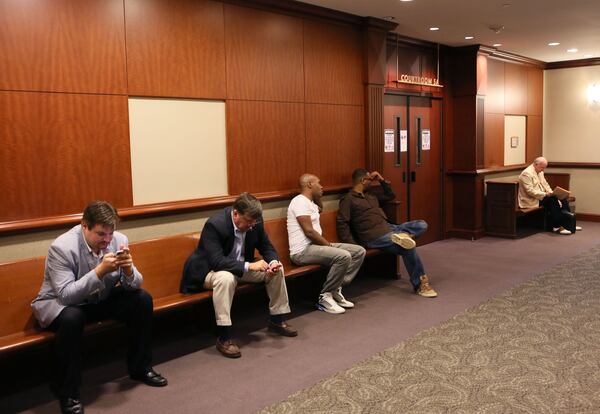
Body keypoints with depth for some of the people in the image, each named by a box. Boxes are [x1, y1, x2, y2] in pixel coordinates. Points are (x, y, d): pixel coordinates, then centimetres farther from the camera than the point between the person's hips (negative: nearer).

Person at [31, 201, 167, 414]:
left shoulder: (119, 240, -13)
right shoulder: (62, 247, -26)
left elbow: (134, 285, -8)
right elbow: (65, 295, -32)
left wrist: (128, 270, -32)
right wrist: (100, 271, -40)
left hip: (100, 299, 5)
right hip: (59, 303, -5)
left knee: (143, 299, -13)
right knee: (72, 317, -37)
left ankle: (140, 367, 5)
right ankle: (67, 392, -16)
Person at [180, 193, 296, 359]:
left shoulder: (254, 222, -10)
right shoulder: (214, 225, -30)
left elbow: (267, 247, 0)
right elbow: (217, 261, -36)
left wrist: (273, 261, -23)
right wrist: (249, 266, -43)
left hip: (242, 267, 7)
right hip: (210, 270, -6)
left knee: (277, 269, -5)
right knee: (226, 277, -39)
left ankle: (276, 320, 11)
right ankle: (223, 337, -31)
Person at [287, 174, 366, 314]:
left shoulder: (311, 203, 21)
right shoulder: (300, 201, -11)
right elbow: (309, 231, -18)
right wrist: (329, 245, -12)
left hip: (315, 245, 10)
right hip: (303, 250, -10)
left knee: (359, 251, 2)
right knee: (344, 256, -31)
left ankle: (336, 289, 1)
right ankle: (325, 297, -16)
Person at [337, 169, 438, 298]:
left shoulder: (371, 195, 24)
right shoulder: (348, 200, -2)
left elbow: (391, 195, 36)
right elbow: (342, 224, -12)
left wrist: (382, 180, 22)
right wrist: (352, 245, -20)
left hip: (389, 228, 9)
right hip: (375, 236, -9)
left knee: (422, 225, -4)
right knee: (408, 248, -27)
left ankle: (403, 235, -32)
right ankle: (420, 284, -15)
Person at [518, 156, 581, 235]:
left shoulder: (540, 172, 13)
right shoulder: (527, 173, -17)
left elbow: (545, 184, 19)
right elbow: (530, 191, -24)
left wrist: (551, 193, 0)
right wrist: (545, 194, -25)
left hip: (541, 196, 9)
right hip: (531, 200, -9)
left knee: (563, 198, -6)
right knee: (552, 200, -27)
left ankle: (569, 224, -3)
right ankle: (557, 226, -21)